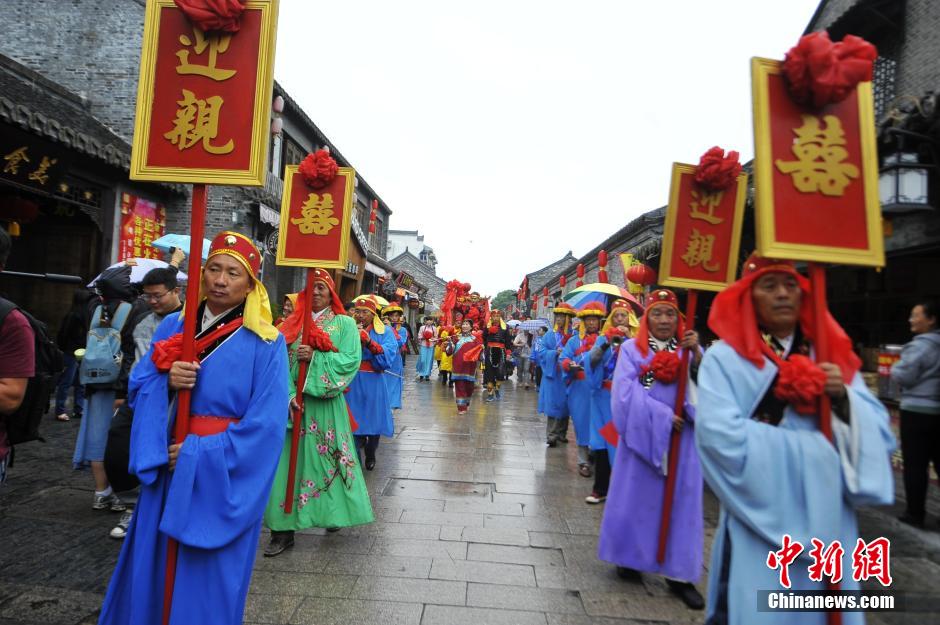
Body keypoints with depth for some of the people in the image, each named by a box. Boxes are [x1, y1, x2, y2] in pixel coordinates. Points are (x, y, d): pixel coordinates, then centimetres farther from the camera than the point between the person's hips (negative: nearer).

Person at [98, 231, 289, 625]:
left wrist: (198, 454, -17)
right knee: (152, 565, 18)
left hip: (226, 475, -4)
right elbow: (138, 389, 5)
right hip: (167, 465, 5)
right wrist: (165, 382, -17)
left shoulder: (265, 343, -12)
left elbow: (266, 423, -16)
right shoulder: (173, 326, 4)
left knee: (209, 577, 8)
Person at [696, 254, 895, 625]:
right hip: (759, 518, -4)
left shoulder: (832, 354, 7)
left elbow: (878, 434, 3)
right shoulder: (725, 357, -9)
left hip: (826, 518, 5)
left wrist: (844, 398, -16)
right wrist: (809, 448, -14)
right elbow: (719, 435, -21)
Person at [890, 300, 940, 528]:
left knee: (915, 465, 0)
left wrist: (894, 368, 3)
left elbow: (904, 377, -15)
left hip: (918, 411, -8)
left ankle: (915, 513, 7)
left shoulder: (920, 345, -15)